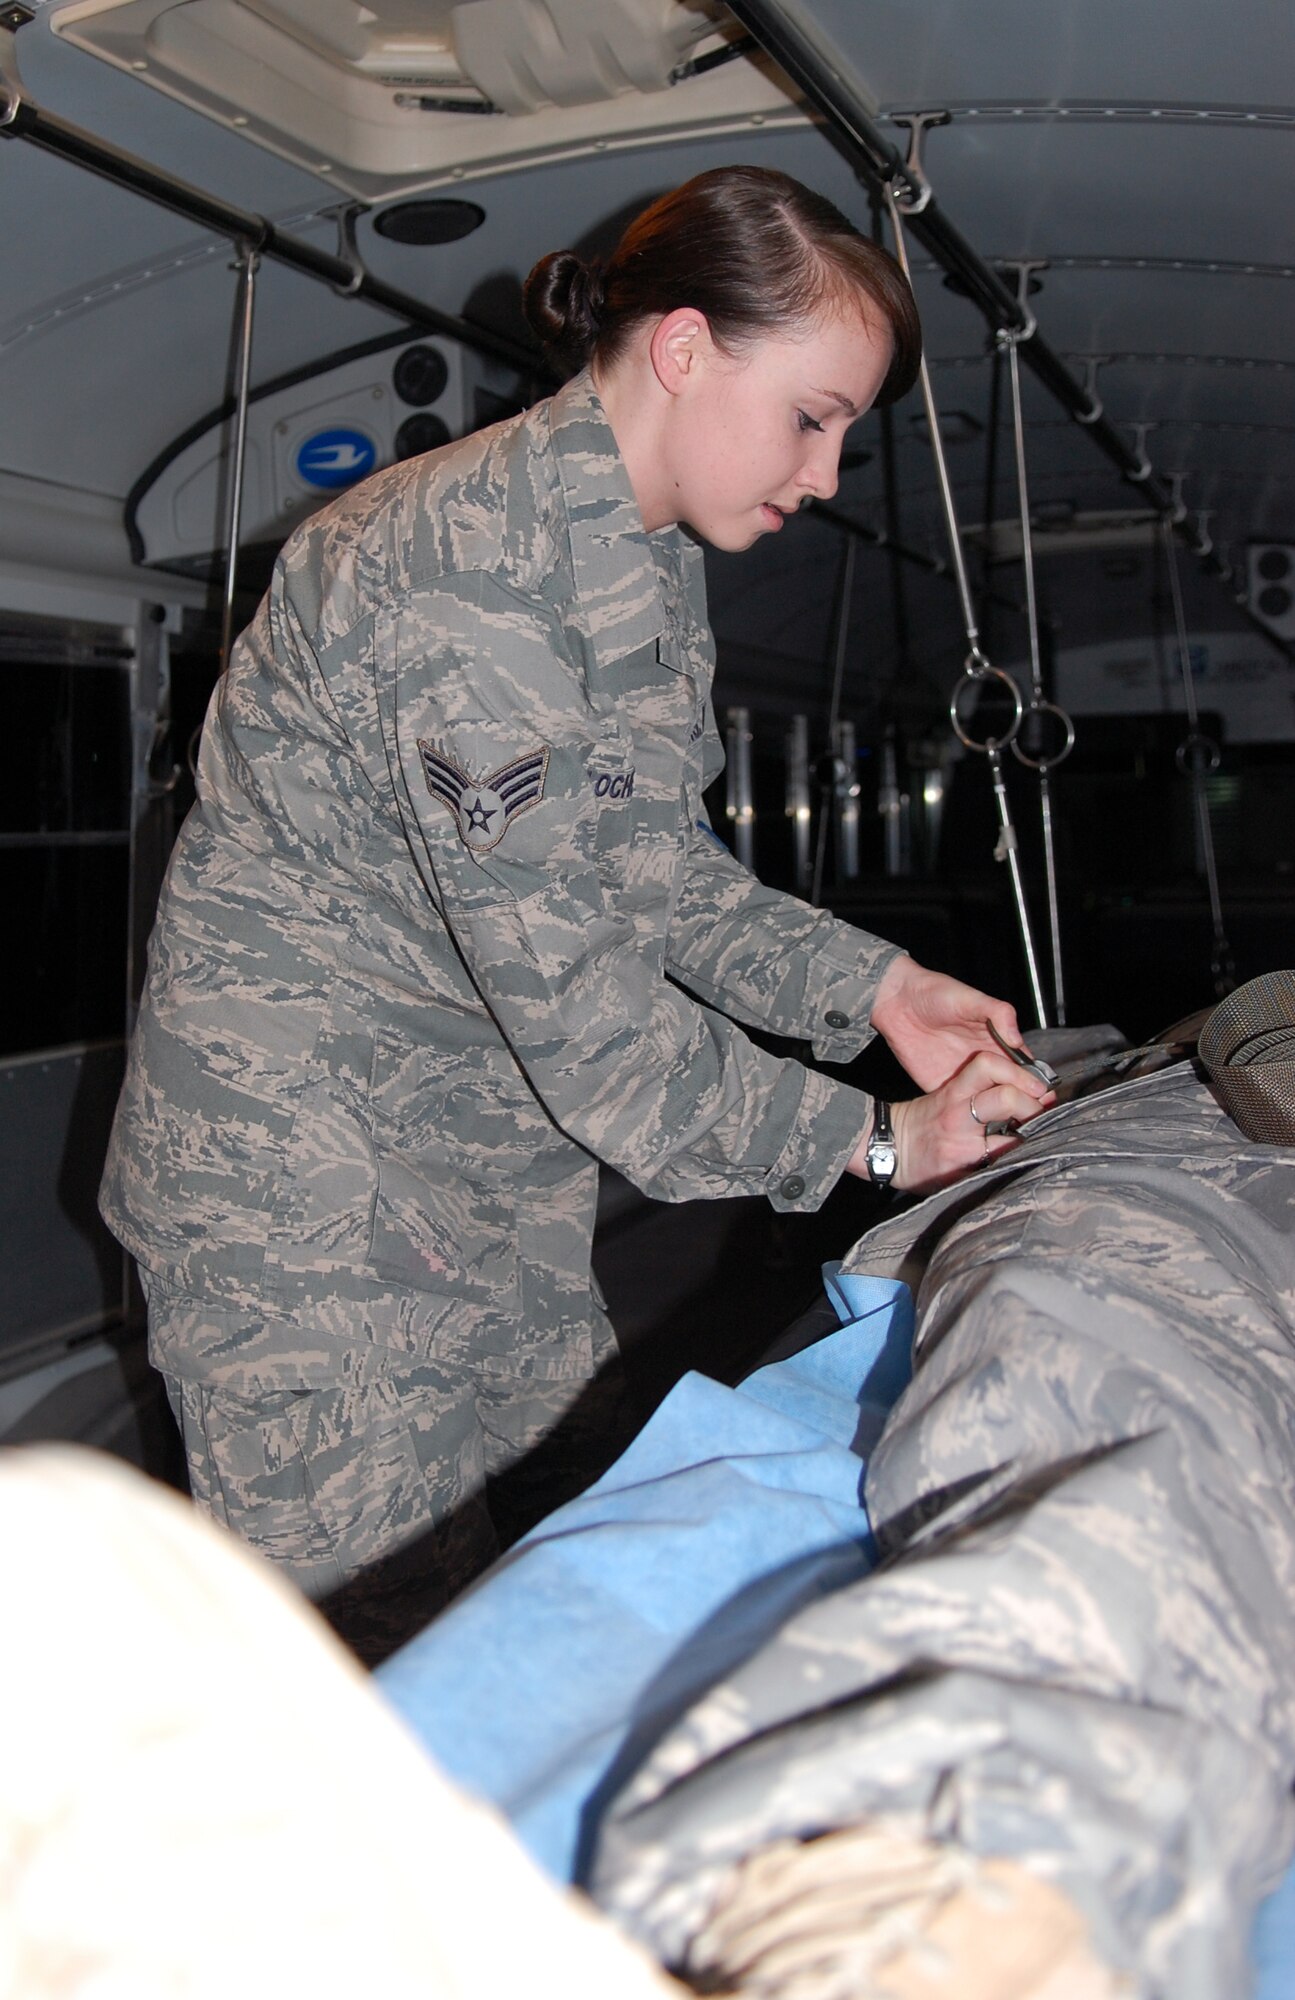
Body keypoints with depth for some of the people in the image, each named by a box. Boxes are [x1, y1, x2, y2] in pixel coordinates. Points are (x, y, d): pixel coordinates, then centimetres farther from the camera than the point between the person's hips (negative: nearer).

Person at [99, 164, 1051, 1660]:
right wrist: (860, 1142, -19)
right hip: (301, 1167, -9)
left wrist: (871, 985, -2)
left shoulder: (654, 562, 7)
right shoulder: (463, 563, -25)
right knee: (389, 1620, 0)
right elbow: (558, 974, -27)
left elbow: (658, 869, 10)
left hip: (493, 1139, 9)